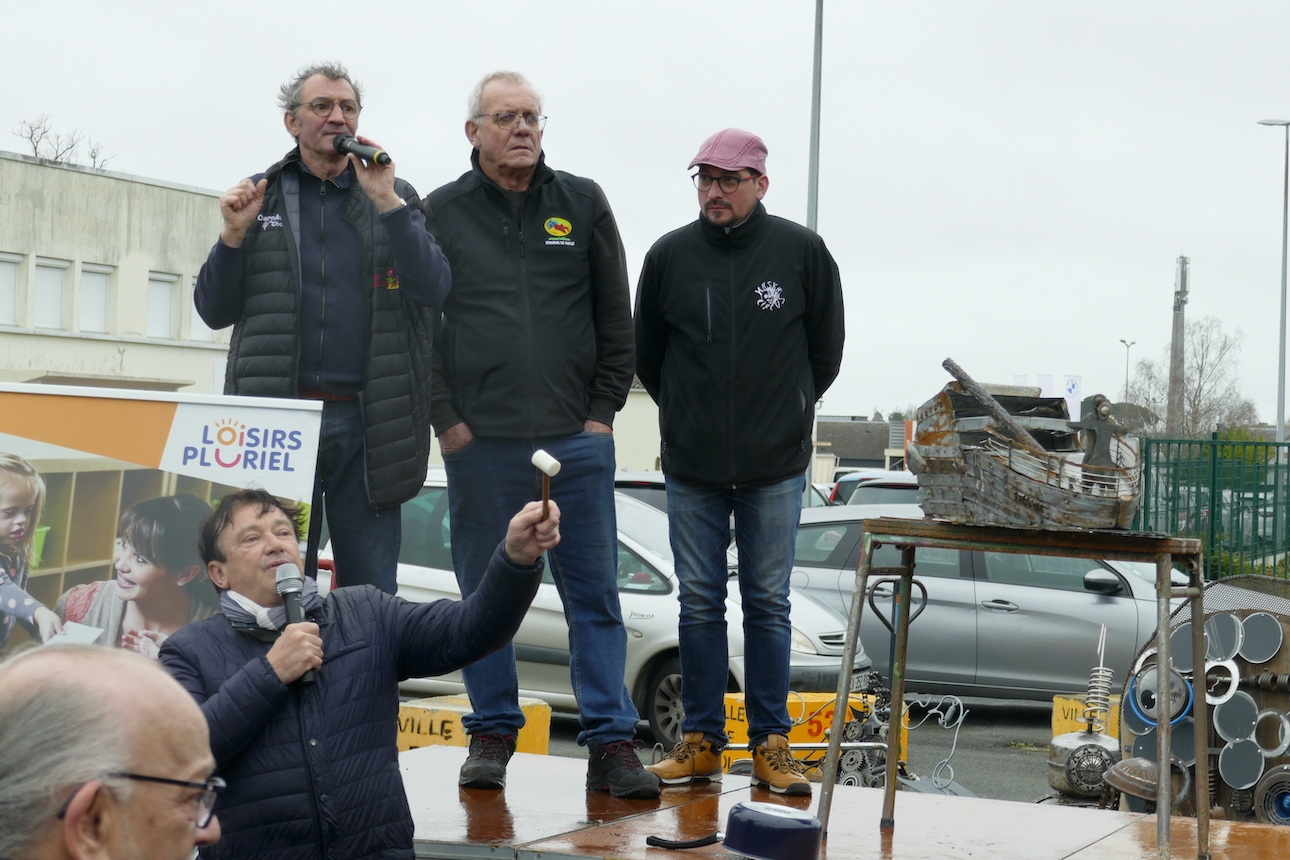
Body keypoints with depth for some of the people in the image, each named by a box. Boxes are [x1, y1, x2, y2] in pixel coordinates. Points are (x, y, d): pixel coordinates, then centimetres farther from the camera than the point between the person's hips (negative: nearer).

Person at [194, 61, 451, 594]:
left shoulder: (397, 199, 11)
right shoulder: (258, 197, 12)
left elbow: (433, 288, -5)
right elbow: (215, 312, 11)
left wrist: (387, 204, -12)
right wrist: (233, 236, -5)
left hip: (367, 423, 0)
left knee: (371, 592, 2)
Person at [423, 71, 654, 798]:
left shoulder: (583, 204, 9)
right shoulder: (442, 214, 6)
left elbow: (617, 319, 10)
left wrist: (604, 411, 2)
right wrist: (446, 419, -2)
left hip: (577, 439, 1)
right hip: (480, 440, 0)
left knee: (596, 594, 0)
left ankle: (612, 742, 3)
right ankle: (493, 735, 17)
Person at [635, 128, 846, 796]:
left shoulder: (801, 252, -3)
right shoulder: (669, 255, 1)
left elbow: (825, 350, 8)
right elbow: (645, 354, 14)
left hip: (775, 468, -1)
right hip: (691, 469, 2)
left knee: (768, 603, 4)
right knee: (699, 603, 6)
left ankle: (770, 744, 11)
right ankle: (700, 742, 14)